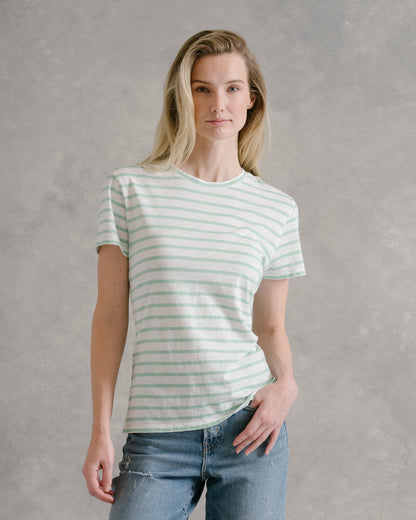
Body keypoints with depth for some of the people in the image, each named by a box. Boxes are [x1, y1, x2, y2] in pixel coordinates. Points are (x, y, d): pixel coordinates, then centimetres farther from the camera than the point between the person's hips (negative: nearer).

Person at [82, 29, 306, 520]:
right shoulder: (130, 189, 0)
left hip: (248, 427, 1)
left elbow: (271, 326, 12)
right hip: (158, 438, -1)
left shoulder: (277, 209, 4)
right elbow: (111, 314, 0)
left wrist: (286, 382, -9)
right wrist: (100, 432, -2)